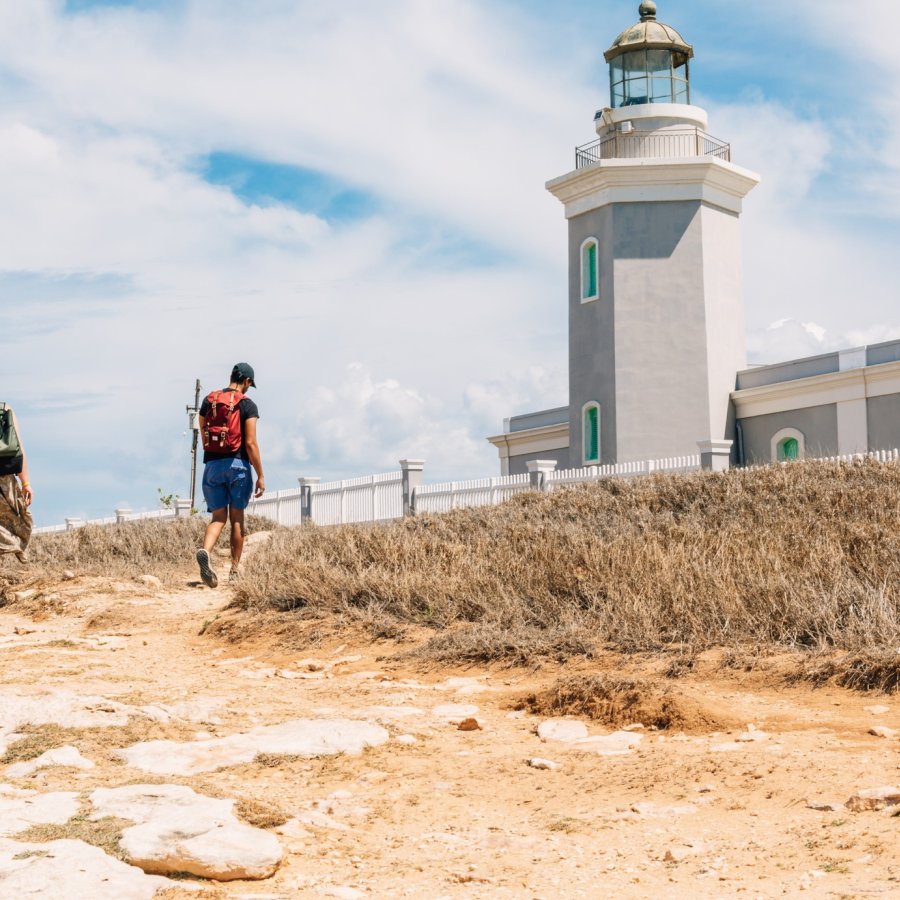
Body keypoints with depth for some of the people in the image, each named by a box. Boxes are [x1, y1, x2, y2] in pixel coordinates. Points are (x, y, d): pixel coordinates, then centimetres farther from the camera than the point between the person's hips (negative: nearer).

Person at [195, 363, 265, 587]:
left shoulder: (208, 401, 9)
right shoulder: (247, 405, -6)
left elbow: (203, 438, 14)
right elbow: (250, 443, -12)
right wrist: (261, 476, -8)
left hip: (212, 465, 3)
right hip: (237, 464, -3)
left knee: (218, 517, 7)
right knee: (237, 518, 8)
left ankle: (205, 551, -22)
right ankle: (235, 571, 13)